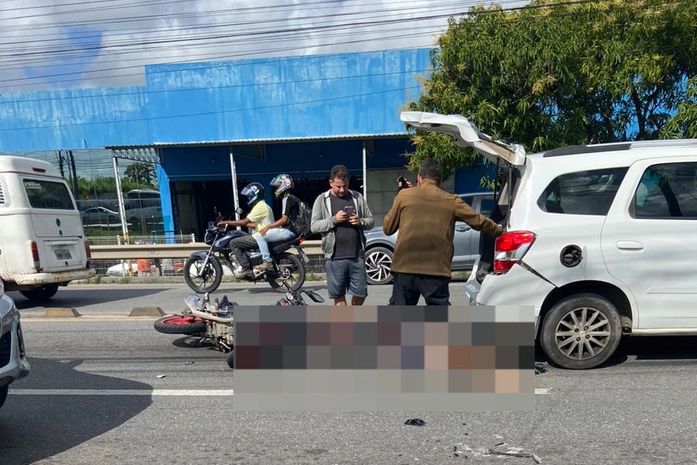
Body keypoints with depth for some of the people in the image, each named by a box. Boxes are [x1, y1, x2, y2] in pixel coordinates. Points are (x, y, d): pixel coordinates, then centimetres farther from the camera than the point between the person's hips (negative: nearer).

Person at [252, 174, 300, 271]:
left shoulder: (287, 199, -11)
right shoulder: (291, 198, 20)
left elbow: (284, 219, -19)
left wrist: (268, 227, -16)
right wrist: (270, 226, 18)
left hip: (288, 231, -11)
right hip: (290, 230, 11)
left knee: (259, 236, -14)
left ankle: (267, 262, -15)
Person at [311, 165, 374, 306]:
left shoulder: (357, 197, 10)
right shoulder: (322, 200, 3)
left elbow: (371, 220, 13)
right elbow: (314, 226, -2)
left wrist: (360, 221, -9)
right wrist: (333, 219, -16)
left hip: (357, 255, 2)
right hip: (334, 257, -2)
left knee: (360, 293, 7)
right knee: (338, 295, 6)